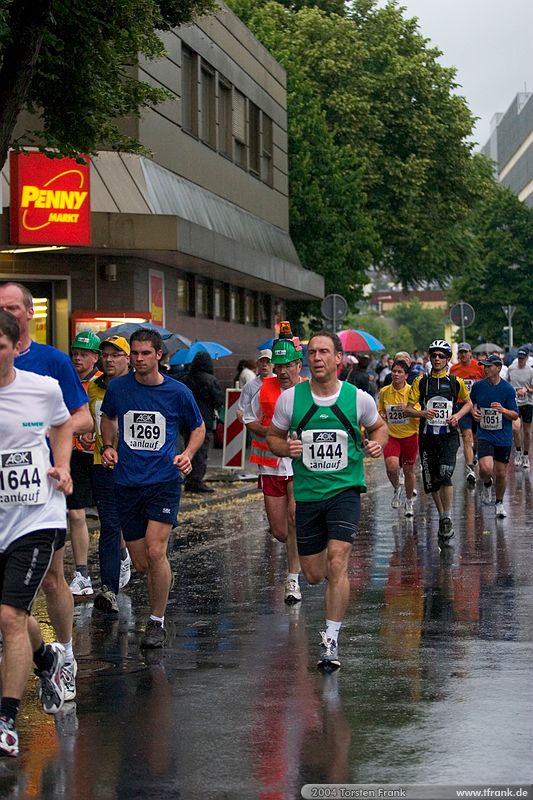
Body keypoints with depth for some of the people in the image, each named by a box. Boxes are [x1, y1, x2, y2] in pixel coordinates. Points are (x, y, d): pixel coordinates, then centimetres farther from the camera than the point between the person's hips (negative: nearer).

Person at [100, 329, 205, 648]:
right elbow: (108, 417, 23)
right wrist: (108, 446, 5)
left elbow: (198, 427, 13)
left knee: (155, 552, -17)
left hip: (164, 481, -3)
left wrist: (187, 455, -4)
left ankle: (157, 622, -1)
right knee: (141, 563, 4)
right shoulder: (118, 388, 1)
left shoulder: (178, 392, -3)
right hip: (127, 484, 3)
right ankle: (163, 593, 38)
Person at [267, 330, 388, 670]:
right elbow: (274, 436, 11)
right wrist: (286, 447, -11)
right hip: (307, 493, 2)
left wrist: (377, 443, -7)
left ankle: (331, 641, -10)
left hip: (345, 489, -2)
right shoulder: (290, 398, -3)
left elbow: (379, 426, 15)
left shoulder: (358, 398, -5)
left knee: (337, 561, -19)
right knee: (314, 574, 8)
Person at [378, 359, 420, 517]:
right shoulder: (384, 391, 0)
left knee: (409, 470, 7)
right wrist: (382, 416, -7)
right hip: (391, 435, 1)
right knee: (391, 466, -20)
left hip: (410, 435, -1)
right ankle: (397, 489, 13)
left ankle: (409, 502, 29)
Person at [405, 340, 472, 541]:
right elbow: (408, 408, 3)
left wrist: (457, 415, -3)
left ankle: (447, 518, -8)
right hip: (427, 437, 2)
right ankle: (442, 516, 27)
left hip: (448, 436, -2)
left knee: (445, 476, -20)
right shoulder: (421, 381, 2)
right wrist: (422, 413, -18)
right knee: (431, 481, 7)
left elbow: (468, 403, 16)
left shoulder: (456, 382, 1)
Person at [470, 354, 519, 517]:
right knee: (486, 469, -21)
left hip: (503, 437, 0)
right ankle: (487, 484, 15)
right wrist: (473, 411, 0)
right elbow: (471, 402, 21)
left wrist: (503, 410, -24)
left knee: (501, 473, 7)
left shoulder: (508, 389, -7)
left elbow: (515, 415, -5)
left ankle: (499, 503, 32)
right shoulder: (478, 386, -1)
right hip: (484, 435, 0)